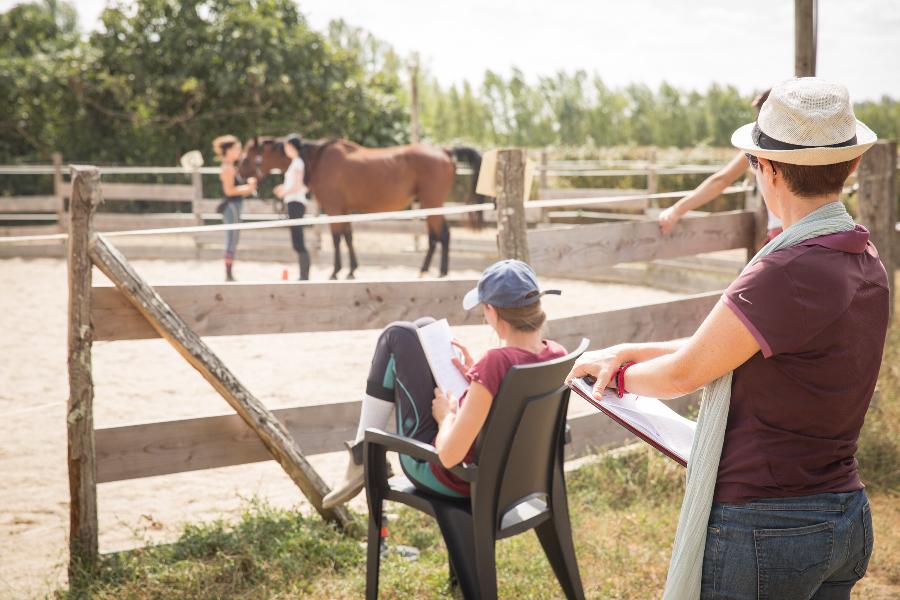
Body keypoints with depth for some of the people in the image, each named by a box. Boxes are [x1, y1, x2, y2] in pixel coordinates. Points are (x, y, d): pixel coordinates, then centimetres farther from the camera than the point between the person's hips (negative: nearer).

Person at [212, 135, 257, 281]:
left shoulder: (231, 168, 16)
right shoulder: (228, 168, -13)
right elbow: (229, 190, -20)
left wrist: (248, 186, 5)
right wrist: (248, 188, -13)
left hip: (233, 206, 10)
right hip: (231, 207, -10)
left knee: (232, 242, 11)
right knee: (232, 241, -8)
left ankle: (229, 275, 14)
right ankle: (228, 275, -6)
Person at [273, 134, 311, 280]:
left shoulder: (297, 162, -11)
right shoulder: (298, 162, 16)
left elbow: (297, 186, -18)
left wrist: (284, 192, -4)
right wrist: (285, 187, 17)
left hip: (295, 203, -10)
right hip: (296, 203, 10)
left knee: (298, 242, -10)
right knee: (297, 242, 12)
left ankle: (305, 276, -9)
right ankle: (303, 276, 15)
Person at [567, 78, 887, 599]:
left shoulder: (788, 272, -23)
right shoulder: (866, 261, 6)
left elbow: (683, 374, -12)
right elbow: (725, 343, 13)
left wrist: (619, 374, 9)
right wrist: (630, 351, 12)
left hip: (764, 531, -9)